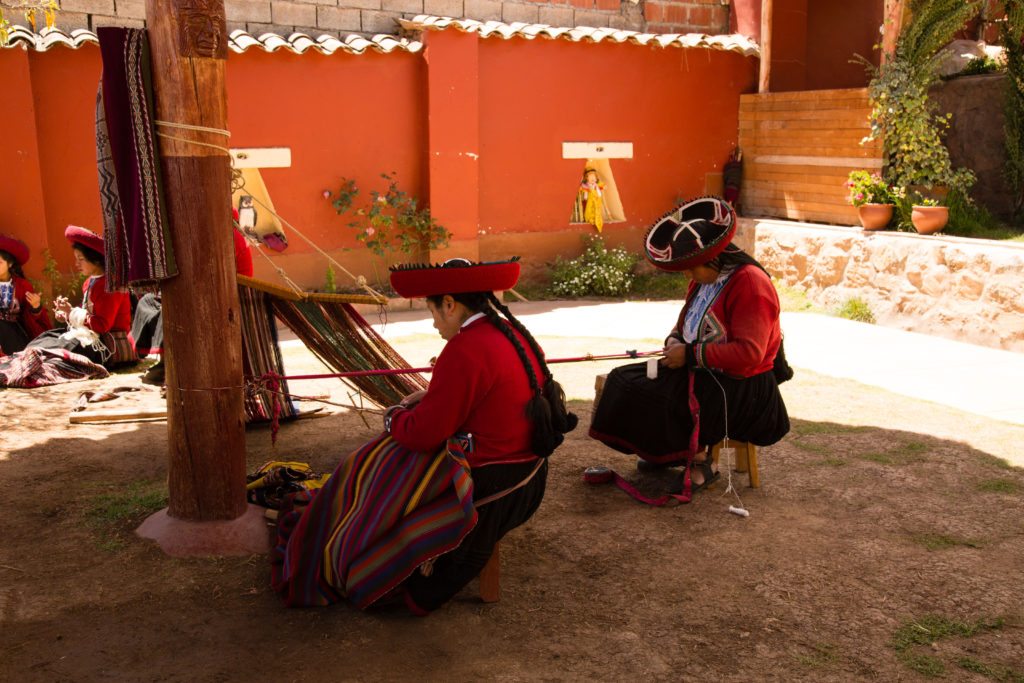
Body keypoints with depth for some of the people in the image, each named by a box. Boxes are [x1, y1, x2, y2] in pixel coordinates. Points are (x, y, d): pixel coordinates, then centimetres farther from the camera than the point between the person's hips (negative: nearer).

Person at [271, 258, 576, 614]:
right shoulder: (516, 335, 3)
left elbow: (423, 433, -19)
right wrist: (432, 395, 13)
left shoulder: (465, 350, -24)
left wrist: (395, 417, 1)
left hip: (484, 494, -9)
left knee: (370, 470, 14)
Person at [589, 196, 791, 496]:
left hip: (739, 387, -10)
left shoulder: (750, 283, -19)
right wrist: (674, 341, -1)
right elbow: (685, 323, 24)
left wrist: (691, 354, -23)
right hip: (700, 370, 10)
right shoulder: (703, 279, 9)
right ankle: (667, 452, 7)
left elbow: (748, 353, -26)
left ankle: (698, 460, -5)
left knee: (648, 395, -23)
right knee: (624, 380, 0)